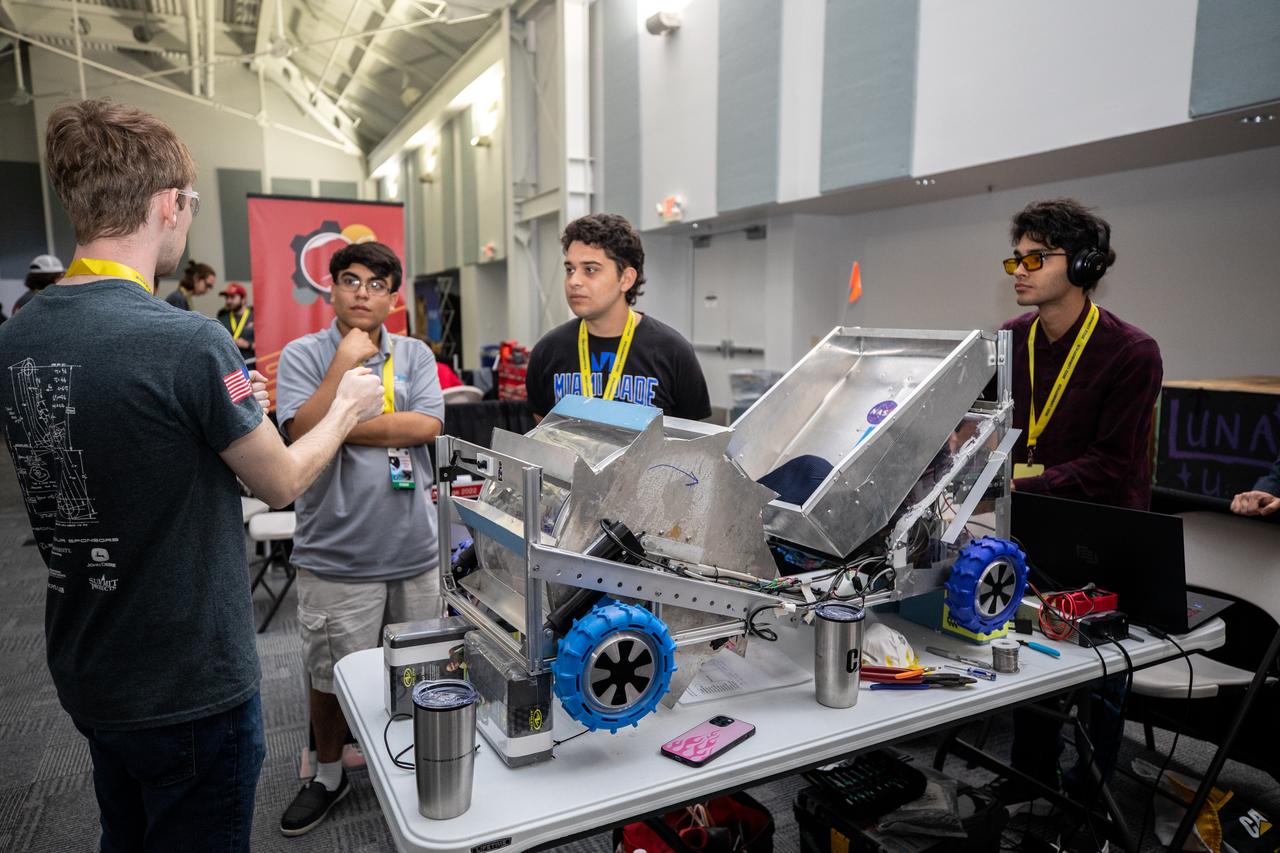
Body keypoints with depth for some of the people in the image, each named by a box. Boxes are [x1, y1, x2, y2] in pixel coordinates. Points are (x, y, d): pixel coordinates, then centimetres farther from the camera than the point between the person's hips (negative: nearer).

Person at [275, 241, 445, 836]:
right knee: (331, 676, 13)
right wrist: (346, 360, -18)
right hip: (337, 553, -2)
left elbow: (426, 426, -10)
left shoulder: (414, 356, 5)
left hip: (413, 546, 2)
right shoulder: (303, 355, -1)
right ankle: (328, 774, 37)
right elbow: (303, 431, -15)